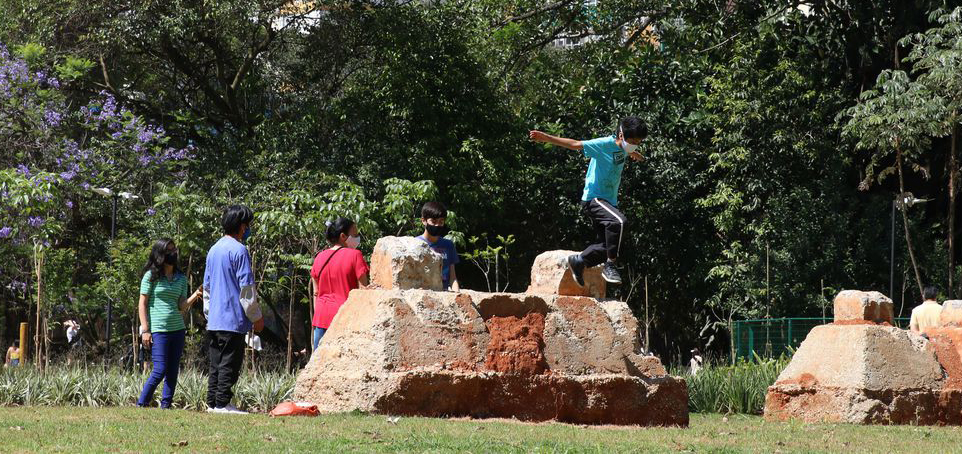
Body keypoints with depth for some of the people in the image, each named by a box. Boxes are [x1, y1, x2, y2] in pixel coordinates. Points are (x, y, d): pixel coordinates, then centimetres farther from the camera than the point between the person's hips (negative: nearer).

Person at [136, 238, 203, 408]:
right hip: (158, 329, -5)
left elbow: (182, 306, 6)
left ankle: (165, 406, 10)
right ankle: (141, 404, -1)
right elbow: (142, 304, -2)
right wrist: (145, 330, -9)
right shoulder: (151, 276, -2)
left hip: (178, 329, 5)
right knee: (160, 371, -11)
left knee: (173, 372, 4)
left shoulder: (181, 278, 11)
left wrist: (195, 296, -13)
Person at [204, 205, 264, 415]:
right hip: (233, 319, -8)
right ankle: (222, 403, -6)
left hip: (214, 320, 8)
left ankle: (212, 403, 11)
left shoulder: (214, 250, 15)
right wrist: (256, 316, -6)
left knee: (215, 364, 11)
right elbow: (246, 287, -13)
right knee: (229, 364, -5)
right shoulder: (239, 250, -11)